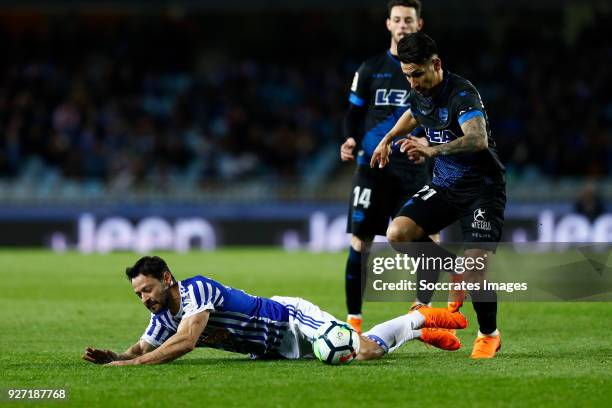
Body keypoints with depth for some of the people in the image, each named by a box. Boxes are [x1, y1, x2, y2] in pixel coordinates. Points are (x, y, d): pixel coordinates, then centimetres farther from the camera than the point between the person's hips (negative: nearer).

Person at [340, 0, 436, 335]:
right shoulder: (371, 69, 8)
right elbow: (354, 114, 11)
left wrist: (426, 141, -12)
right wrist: (350, 140, -9)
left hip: (412, 169, 0)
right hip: (372, 166, 0)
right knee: (360, 242, -5)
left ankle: (423, 307, 13)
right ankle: (353, 318, 1)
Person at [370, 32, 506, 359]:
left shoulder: (461, 93, -23)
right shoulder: (419, 94, 1)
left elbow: (478, 139, -42)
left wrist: (434, 149, -54)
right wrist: (388, 138, 27)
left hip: (482, 187, -7)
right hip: (444, 185, 7)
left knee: (475, 268, -18)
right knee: (398, 233, -15)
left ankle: (489, 335, 8)